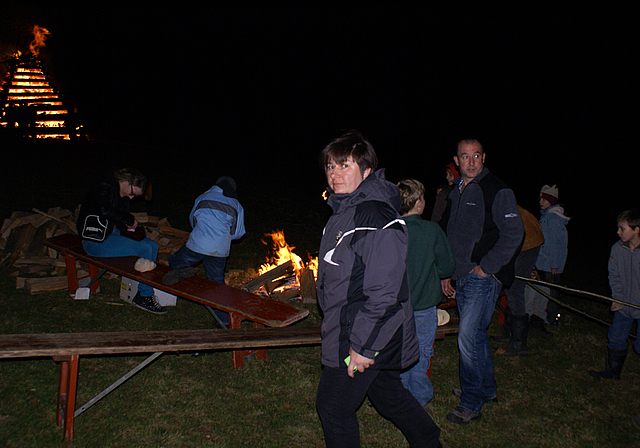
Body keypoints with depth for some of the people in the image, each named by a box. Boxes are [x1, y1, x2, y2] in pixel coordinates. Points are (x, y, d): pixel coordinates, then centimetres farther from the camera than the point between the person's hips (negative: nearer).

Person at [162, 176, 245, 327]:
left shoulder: (202, 198, 15)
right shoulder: (236, 205, 12)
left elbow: (192, 219, 27)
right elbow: (238, 232, 13)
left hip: (197, 245, -1)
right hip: (220, 250, 1)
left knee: (175, 261, 19)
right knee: (218, 282, 13)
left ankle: (180, 270, -15)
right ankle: (224, 319, 11)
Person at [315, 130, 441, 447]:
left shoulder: (376, 217, -24)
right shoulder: (343, 211, 8)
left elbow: (384, 292, -28)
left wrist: (363, 346, -25)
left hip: (367, 336, -10)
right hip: (346, 327, 10)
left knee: (333, 407, 4)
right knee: (386, 392, 24)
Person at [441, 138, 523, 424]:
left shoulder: (497, 191, -10)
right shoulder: (456, 192, 14)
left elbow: (513, 234, -15)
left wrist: (486, 267, -15)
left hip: (484, 278, -7)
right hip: (462, 278, 8)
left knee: (468, 338, -10)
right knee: (476, 335, 16)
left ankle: (471, 403, 1)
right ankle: (486, 389, 32)